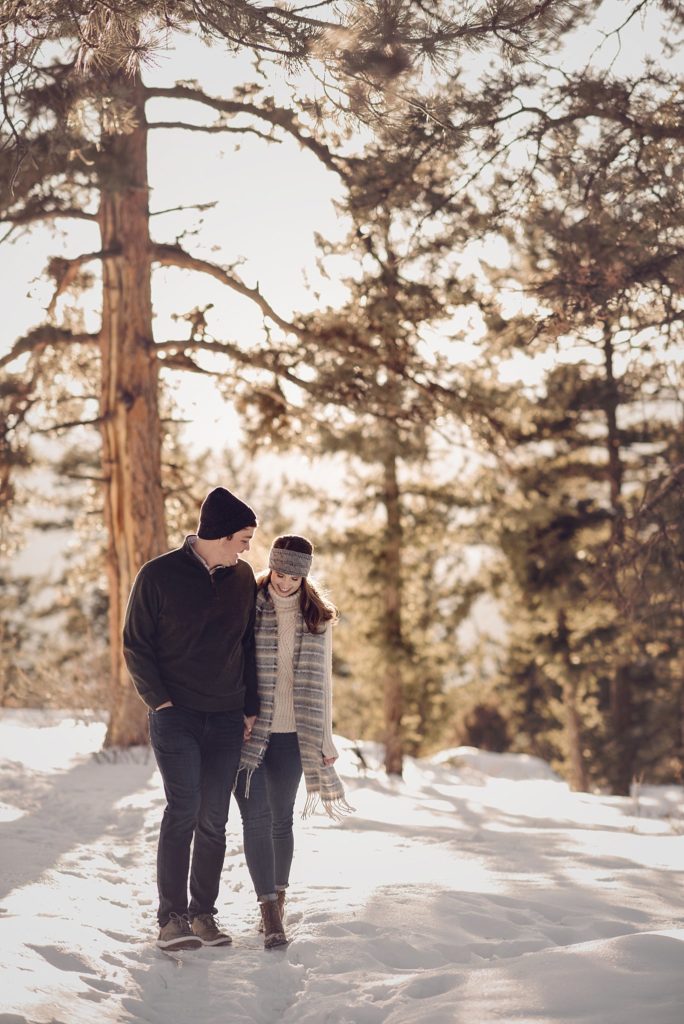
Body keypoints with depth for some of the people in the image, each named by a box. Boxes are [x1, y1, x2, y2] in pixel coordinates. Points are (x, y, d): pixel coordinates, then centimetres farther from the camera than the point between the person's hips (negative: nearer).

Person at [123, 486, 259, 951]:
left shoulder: (242, 577, 8)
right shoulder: (159, 575, -6)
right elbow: (136, 645, -2)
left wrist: (251, 707, 11)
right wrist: (159, 700, -10)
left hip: (227, 721, 4)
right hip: (176, 717, -4)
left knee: (214, 819, 5)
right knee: (184, 810, -13)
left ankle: (203, 913, 14)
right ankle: (172, 917, -5)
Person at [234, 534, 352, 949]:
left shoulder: (318, 618, 6)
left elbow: (322, 681, 11)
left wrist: (325, 740, 10)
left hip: (292, 735, 2)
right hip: (248, 732, -2)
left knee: (282, 819, 9)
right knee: (256, 818, -9)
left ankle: (277, 901, 22)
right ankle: (271, 913, -9)